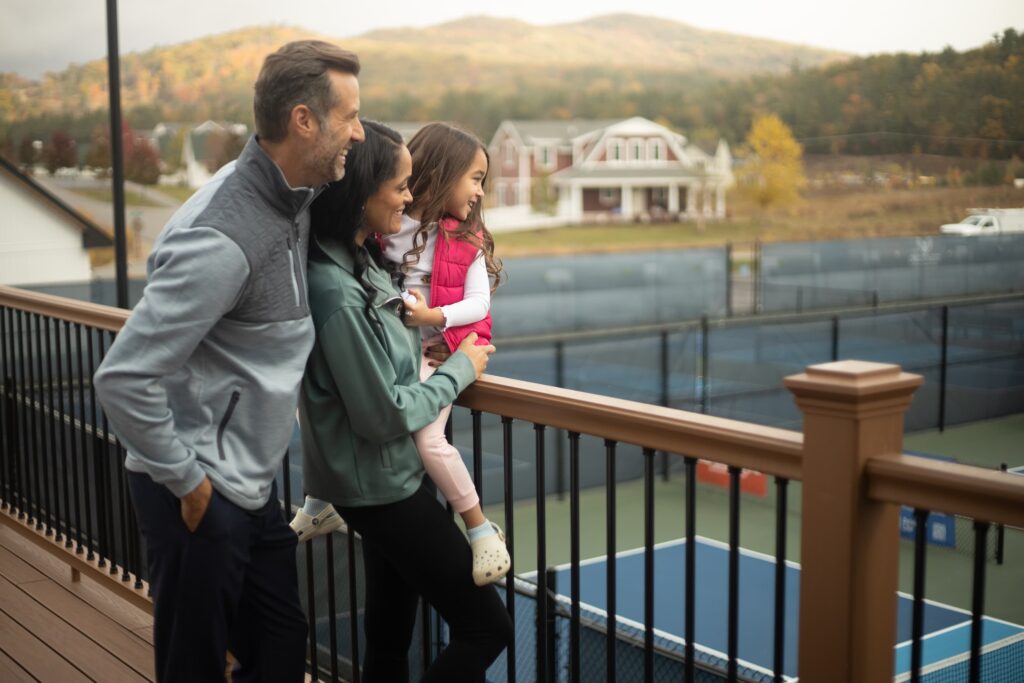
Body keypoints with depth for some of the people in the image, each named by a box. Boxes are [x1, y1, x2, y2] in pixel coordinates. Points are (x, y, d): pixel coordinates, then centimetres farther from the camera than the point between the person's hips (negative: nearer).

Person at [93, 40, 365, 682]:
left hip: (254, 485, 8)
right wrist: (186, 482, -16)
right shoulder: (222, 238, -25)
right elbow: (123, 380, -25)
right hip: (201, 495, -8)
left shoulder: (298, 196, 2)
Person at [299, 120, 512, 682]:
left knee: (389, 636, 20)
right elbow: (386, 414, -23)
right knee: (485, 626, 0)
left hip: (383, 480, 9)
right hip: (381, 486, -9)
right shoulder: (337, 295, -28)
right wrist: (460, 369, -11)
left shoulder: (361, 261, 1)